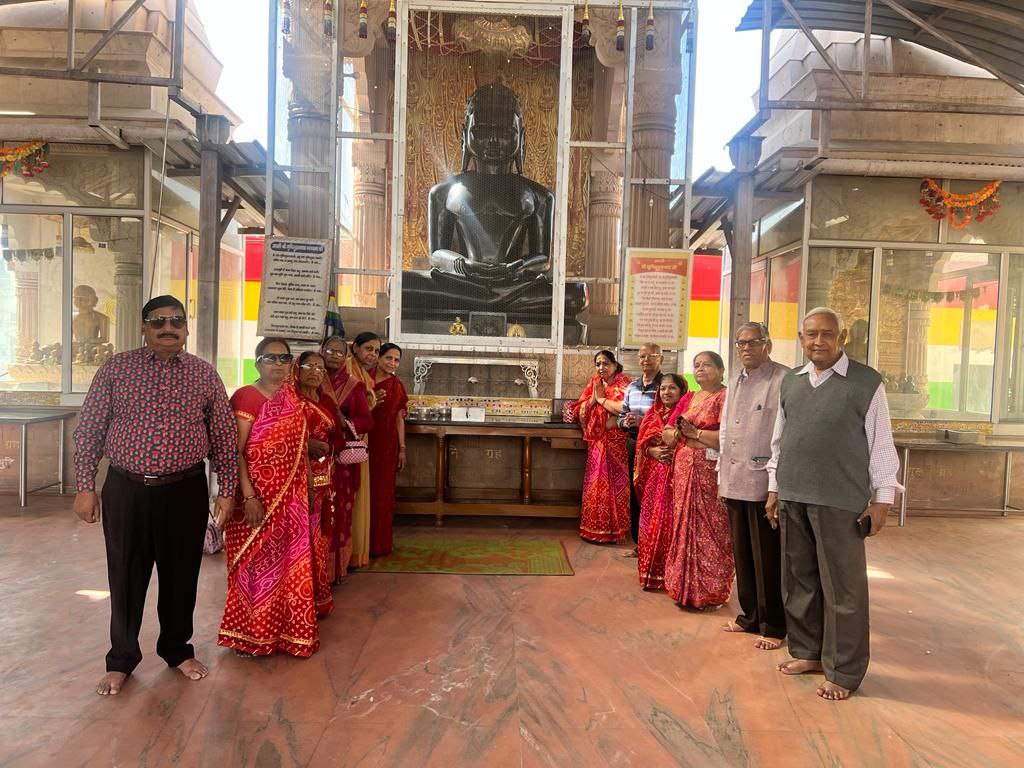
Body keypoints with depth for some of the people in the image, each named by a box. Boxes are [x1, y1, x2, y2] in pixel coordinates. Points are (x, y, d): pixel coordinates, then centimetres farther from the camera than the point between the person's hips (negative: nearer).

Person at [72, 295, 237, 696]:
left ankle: (178, 648, 34)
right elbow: (89, 429, 2)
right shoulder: (115, 369, 0)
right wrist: (85, 487, -2)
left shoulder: (204, 374, 1)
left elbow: (224, 434, 4)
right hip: (126, 490, 0)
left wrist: (227, 489, 1)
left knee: (181, 574, 12)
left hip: (185, 492, 1)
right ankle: (122, 658, 30)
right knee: (126, 576, 10)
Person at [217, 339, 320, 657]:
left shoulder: (293, 398, 9)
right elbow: (235, 451, -16)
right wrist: (248, 496, -22)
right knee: (257, 564, 5)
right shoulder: (246, 397, -11)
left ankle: (285, 629, 28)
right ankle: (252, 634, 22)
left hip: (290, 497, 6)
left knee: (288, 563, 13)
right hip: (258, 496, -6)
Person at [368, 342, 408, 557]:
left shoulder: (397, 386, 6)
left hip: (386, 444, 1)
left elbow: (399, 419, 7)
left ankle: (378, 543, 19)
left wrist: (402, 449, 5)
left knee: (381, 492, 8)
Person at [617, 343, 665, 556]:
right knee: (634, 492, 11)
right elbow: (621, 416, 16)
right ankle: (638, 542, 24)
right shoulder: (631, 386, 11)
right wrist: (625, 422, -6)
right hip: (633, 444, 6)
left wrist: (643, 422, -21)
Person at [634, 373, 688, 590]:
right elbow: (642, 443, 12)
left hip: (676, 474, -5)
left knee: (670, 521, -6)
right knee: (651, 521, 6)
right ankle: (651, 572, 17)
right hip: (654, 475, 5)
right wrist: (652, 451, -6)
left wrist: (675, 450, -20)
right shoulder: (653, 415, 13)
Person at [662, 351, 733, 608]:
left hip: (710, 473, -6)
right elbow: (666, 434, 15)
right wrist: (678, 433, -6)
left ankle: (710, 593, 9)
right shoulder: (687, 400, 17)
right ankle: (684, 588, 19)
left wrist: (695, 433, -10)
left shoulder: (725, 398, -5)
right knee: (683, 526, 9)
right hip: (683, 470, 7)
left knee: (708, 530, -2)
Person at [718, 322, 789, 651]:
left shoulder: (784, 380, -9)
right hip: (734, 483, 7)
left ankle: (773, 626, 16)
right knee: (742, 555, 15)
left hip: (764, 484, -7)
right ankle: (750, 616, 29)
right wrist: (722, 476, 17)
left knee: (767, 559, 2)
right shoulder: (734, 383, 16)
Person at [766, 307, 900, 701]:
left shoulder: (867, 383, -4)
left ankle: (843, 671, 18)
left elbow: (881, 444, -2)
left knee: (842, 588, 4)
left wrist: (882, 499, -4)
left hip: (840, 503, -5)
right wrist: (774, 488, 14)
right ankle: (807, 651, 32)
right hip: (792, 498, 5)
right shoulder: (790, 382, 10)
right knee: (798, 581, 15)